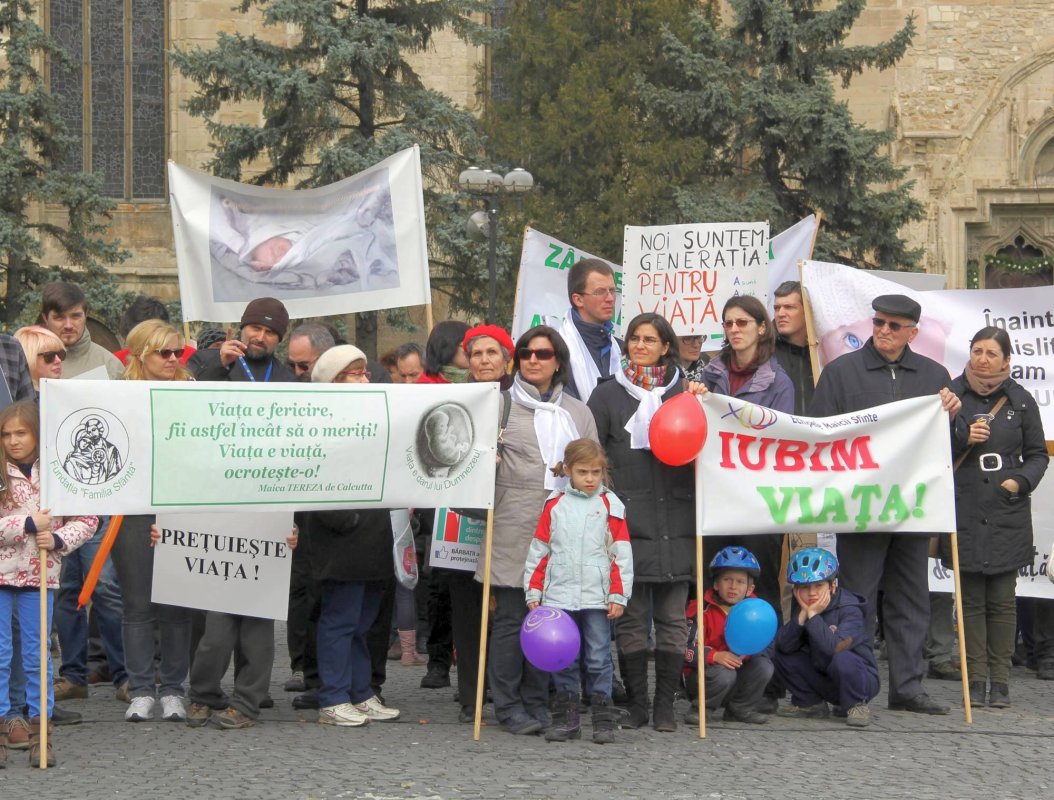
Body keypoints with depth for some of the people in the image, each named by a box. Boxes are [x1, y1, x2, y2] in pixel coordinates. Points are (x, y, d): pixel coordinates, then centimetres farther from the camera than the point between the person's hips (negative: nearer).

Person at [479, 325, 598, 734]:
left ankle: (537, 702, 13)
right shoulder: (501, 405, 7)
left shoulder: (578, 412, 17)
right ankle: (509, 705, 2)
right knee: (511, 616, -5)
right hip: (514, 528, -3)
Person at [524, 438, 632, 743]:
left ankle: (603, 721, 5)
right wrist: (533, 592, 5)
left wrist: (619, 595, -4)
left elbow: (622, 554, 2)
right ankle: (566, 720, 12)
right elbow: (538, 550, 10)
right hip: (559, 597, 2)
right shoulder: (555, 504, 7)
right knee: (563, 661, 6)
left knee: (598, 660, 0)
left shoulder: (610, 505, 2)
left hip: (597, 598, -2)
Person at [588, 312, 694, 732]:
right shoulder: (607, 395, 9)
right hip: (627, 521, -1)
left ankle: (666, 705, 7)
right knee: (631, 617, 0)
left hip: (675, 522, 1)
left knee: (672, 618, 2)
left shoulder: (683, 393, 12)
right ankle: (637, 704, 8)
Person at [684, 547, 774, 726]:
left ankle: (741, 710, 0)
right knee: (724, 674, -35)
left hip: (739, 669, 5)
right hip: (703, 672, -5)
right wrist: (715, 656, -32)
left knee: (764, 665, -18)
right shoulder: (702, 610, -12)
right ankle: (700, 709, -7)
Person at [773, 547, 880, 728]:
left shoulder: (849, 609, -20)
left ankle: (855, 706, -11)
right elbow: (784, 645, -14)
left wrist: (813, 615, -31)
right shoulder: (800, 608, -1)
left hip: (859, 678, -6)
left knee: (843, 659, -38)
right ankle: (810, 703, 7)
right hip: (822, 679, 6)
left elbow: (835, 647, -37)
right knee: (780, 655, -8)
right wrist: (802, 615, -24)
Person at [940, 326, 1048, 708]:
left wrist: (1021, 481, -5)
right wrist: (964, 439, -13)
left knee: (1002, 601, 2)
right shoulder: (951, 394, 3)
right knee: (970, 599, 2)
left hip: (1008, 515, 1)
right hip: (963, 514, -1)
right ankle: (975, 678, 7)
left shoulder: (1020, 400, 6)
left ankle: (1000, 679, 8)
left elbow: (1037, 454, 13)